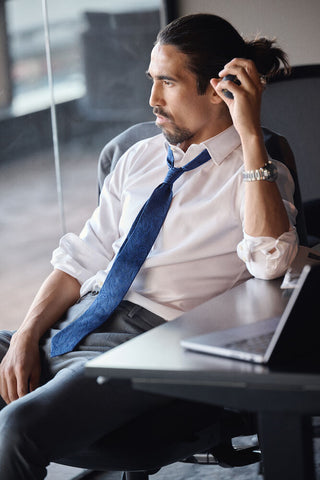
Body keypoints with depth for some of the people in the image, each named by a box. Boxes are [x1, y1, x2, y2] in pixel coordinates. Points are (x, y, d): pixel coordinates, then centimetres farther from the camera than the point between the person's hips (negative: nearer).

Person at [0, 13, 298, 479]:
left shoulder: (257, 173, 2)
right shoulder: (141, 157, 20)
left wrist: (251, 134, -17)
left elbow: (269, 260, -19)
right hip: (76, 319, 7)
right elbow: (83, 256, 16)